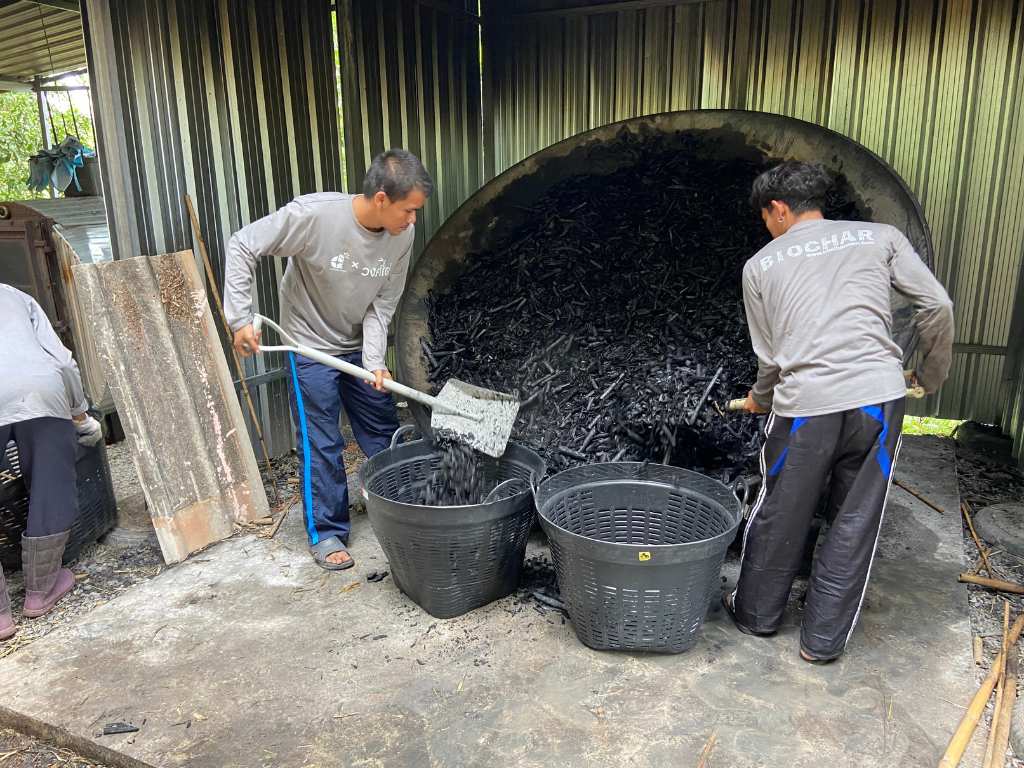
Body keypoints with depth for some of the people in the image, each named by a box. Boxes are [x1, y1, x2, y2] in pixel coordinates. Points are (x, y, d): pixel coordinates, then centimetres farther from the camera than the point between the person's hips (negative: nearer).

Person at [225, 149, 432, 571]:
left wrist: (374, 360, -19)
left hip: (360, 347, 5)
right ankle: (326, 533, 15)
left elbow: (382, 304, -8)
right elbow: (242, 245, -20)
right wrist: (240, 318, -21)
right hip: (311, 346, -4)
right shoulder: (313, 215, -28)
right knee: (322, 444, 0)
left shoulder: (402, 235, -15)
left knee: (385, 433, 11)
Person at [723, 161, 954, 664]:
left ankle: (756, 613, 37)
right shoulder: (881, 236, 13)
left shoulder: (760, 265, 11)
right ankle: (823, 641, 25)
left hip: (804, 405, -1)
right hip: (879, 396, 1)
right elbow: (936, 306, 6)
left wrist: (762, 400, 32)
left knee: (779, 517, 17)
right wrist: (931, 376, 21)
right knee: (855, 523, 14)